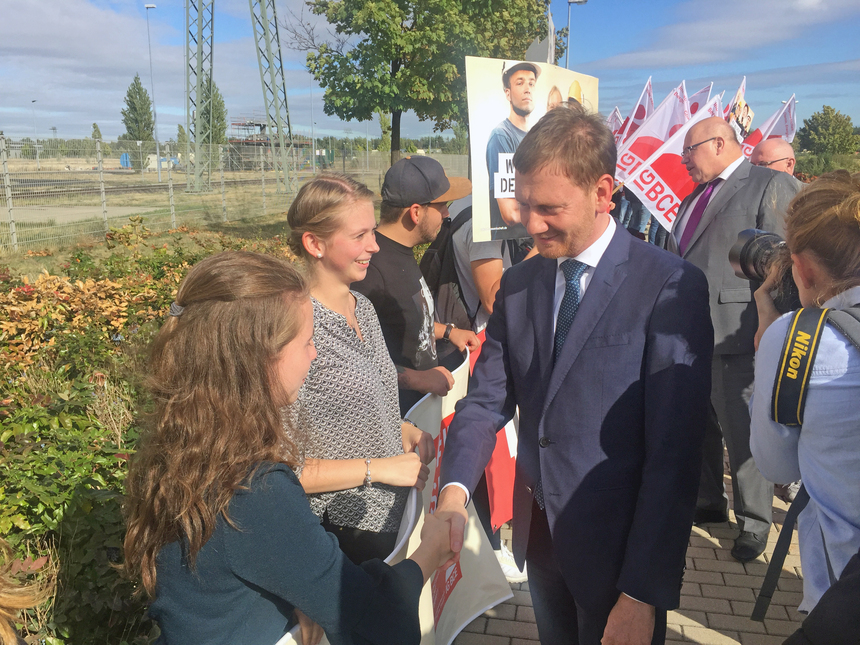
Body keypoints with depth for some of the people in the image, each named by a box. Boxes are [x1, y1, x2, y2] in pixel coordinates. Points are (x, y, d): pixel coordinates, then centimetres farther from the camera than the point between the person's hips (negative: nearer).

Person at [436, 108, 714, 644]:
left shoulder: (672, 287, -17)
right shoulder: (518, 284, 1)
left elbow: (675, 453, -19)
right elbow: (488, 399, -1)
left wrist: (645, 594, -18)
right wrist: (454, 490, -18)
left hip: (621, 546, -5)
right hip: (539, 535, 5)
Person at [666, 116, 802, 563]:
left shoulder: (769, 185, -6)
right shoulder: (693, 199, 19)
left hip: (734, 335, -8)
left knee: (742, 432, 2)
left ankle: (754, 522, 20)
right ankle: (708, 501, 35)